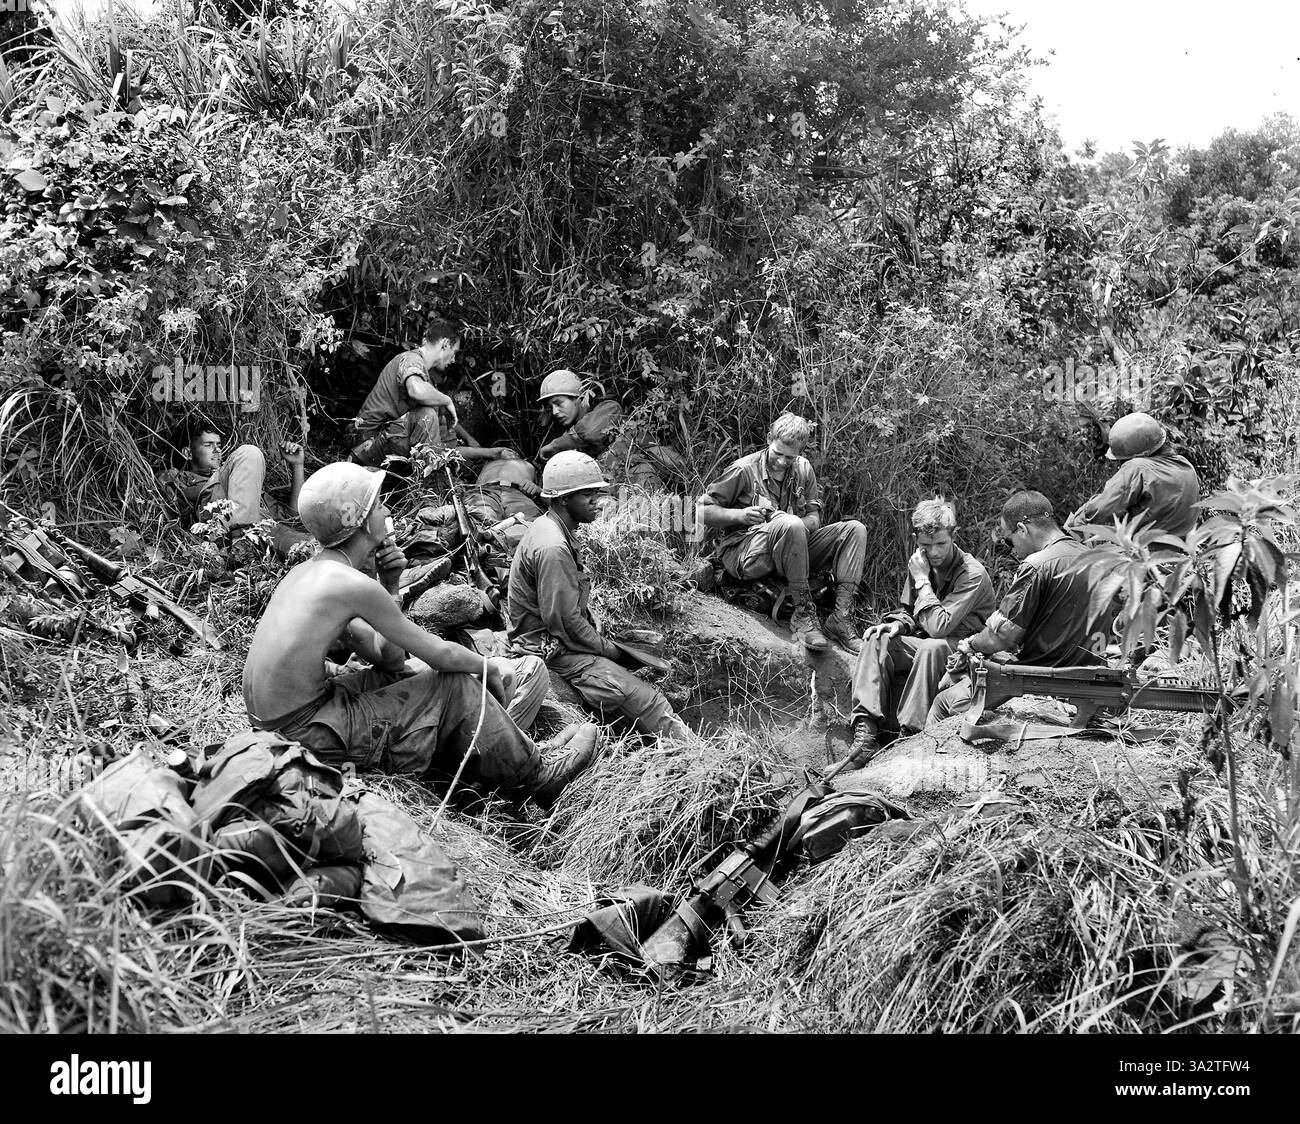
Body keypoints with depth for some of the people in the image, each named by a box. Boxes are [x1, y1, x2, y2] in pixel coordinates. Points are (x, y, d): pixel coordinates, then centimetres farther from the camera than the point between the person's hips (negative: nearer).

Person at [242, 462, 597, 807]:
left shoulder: (308, 571, 9)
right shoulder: (353, 583, -19)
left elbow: (386, 656, 13)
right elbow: (439, 654, -11)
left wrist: (390, 585, 3)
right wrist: (491, 667, 7)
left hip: (270, 721, 9)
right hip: (306, 735, -9)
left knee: (404, 672, 21)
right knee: (456, 686, -3)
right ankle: (531, 781, 14)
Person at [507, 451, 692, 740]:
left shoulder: (552, 528, 10)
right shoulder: (553, 548, -24)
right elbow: (565, 620, -23)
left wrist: (601, 638, 6)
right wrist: (608, 649, -10)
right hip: (553, 649, -11)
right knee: (646, 701, -18)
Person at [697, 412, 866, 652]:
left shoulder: (803, 469, 11)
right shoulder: (744, 470, -5)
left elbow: (814, 520, 11)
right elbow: (701, 512, -4)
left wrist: (796, 524, -13)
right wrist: (739, 515, -19)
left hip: (791, 552, 6)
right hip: (743, 553, -6)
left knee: (855, 530, -10)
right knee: (790, 525, -38)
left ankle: (842, 618, -22)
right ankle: (803, 615, -29)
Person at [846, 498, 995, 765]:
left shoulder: (972, 574, -18)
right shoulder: (919, 563, 3)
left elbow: (939, 627, -26)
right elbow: (906, 610, 16)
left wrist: (922, 581, -20)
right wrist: (897, 624, -8)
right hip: (924, 646, 7)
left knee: (932, 647, -38)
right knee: (877, 640, -19)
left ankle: (910, 734, -36)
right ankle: (865, 730, -31)